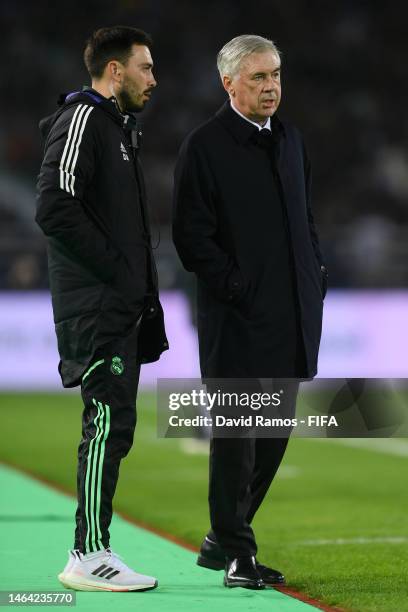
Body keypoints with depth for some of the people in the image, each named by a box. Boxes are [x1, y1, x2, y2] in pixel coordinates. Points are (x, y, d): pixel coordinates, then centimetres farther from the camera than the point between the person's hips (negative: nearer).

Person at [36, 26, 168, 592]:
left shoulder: (117, 126, 22)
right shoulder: (83, 119, -11)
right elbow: (55, 209, -22)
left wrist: (140, 287, 13)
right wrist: (112, 265, -17)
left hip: (120, 308, 10)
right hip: (96, 307, -10)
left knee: (113, 428, 10)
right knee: (109, 423, -11)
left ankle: (93, 554, 16)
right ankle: (89, 558, -8)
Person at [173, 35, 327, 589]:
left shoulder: (289, 139, 15)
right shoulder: (205, 147, -7)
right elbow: (191, 235, -10)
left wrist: (316, 273, 9)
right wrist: (234, 286, -15)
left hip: (292, 316, 7)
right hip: (238, 318, -7)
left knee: (273, 436, 11)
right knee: (236, 435, -3)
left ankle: (222, 539, 24)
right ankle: (237, 554, 4)